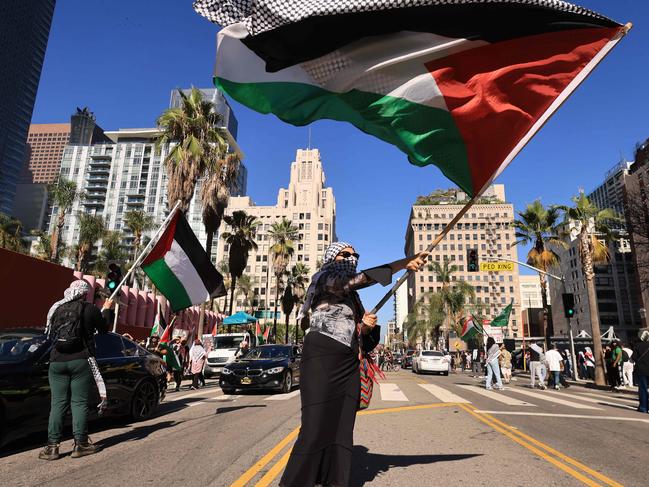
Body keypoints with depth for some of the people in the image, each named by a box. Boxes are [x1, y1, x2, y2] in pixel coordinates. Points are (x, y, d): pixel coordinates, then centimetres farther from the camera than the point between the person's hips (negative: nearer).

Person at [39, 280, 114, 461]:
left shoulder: (57, 308, 5)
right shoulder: (90, 309, -5)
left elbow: (50, 334, 18)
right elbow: (104, 328, 9)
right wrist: (106, 309, 21)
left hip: (57, 361, 3)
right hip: (81, 361, -3)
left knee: (58, 403, 8)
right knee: (79, 403, 3)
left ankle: (52, 446, 8)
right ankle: (80, 444, 7)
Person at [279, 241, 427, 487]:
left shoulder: (353, 297, 22)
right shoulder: (325, 279, 0)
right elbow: (363, 277, -17)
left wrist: (366, 326, 0)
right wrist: (404, 263, -23)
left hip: (348, 365, 8)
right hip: (322, 360, -7)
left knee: (342, 427, 5)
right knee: (317, 427, -9)